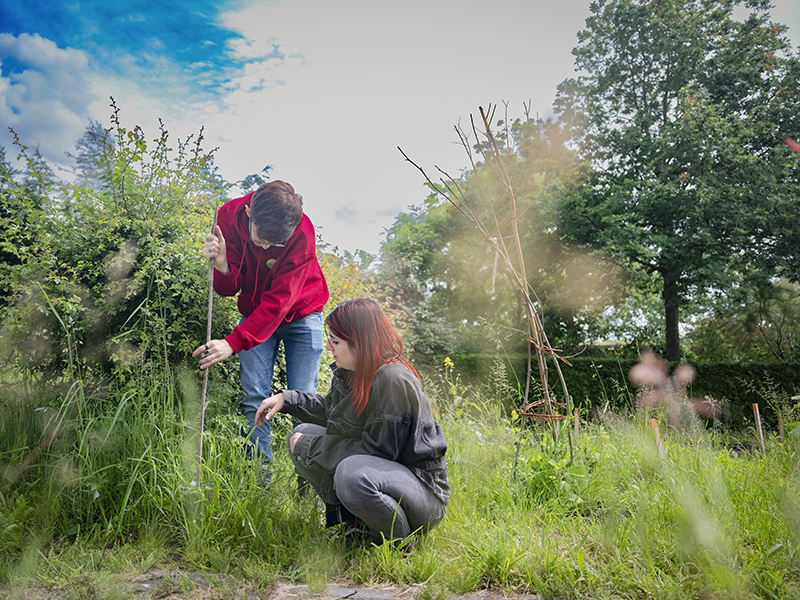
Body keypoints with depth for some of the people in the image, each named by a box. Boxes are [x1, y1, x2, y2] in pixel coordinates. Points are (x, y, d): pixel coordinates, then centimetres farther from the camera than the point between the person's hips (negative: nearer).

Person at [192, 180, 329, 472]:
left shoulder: (301, 232, -30)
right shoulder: (230, 216, -20)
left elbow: (278, 300, -32)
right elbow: (230, 288, -17)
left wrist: (233, 342, -39)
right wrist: (222, 266, -40)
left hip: (300, 313, -2)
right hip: (255, 312, 3)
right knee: (253, 396, -4)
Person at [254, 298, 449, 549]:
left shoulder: (394, 381, -27)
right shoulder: (348, 371, 0)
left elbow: (377, 450, -25)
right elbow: (330, 411, 19)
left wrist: (314, 446, -18)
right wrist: (286, 398, 6)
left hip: (423, 487, -8)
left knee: (353, 472, -38)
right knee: (304, 434, 1)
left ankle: (400, 543, -10)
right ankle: (349, 521, 5)